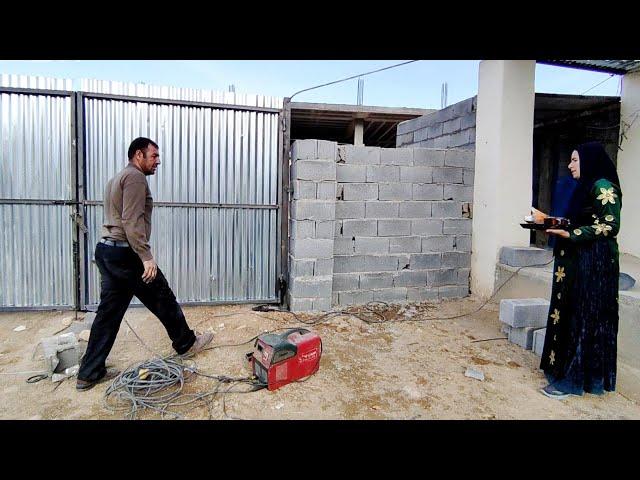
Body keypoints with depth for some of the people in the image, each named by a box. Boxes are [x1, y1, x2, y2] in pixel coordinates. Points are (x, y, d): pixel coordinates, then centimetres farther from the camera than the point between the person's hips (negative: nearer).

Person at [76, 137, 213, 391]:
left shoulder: (117, 178, 22)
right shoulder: (135, 177, -11)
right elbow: (131, 222, -21)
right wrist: (147, 257, -22)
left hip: (105, 250, 10)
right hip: (125, 253, -10)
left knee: (108, 312, 11)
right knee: (163, 299, 7)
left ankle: (89, 373, 15)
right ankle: (186, 343, 24)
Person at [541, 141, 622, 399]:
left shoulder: (604, 187, -11)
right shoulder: (585, 187, 16)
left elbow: (610, 226, -17)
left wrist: (569, 234, -23)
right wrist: (556, 224, 8)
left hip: (593, 264, -9)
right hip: (575, 260, 9)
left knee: (584, 318, -3)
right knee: (568, 315, 11)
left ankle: (574, 379, 6)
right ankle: (562, 367, 22)